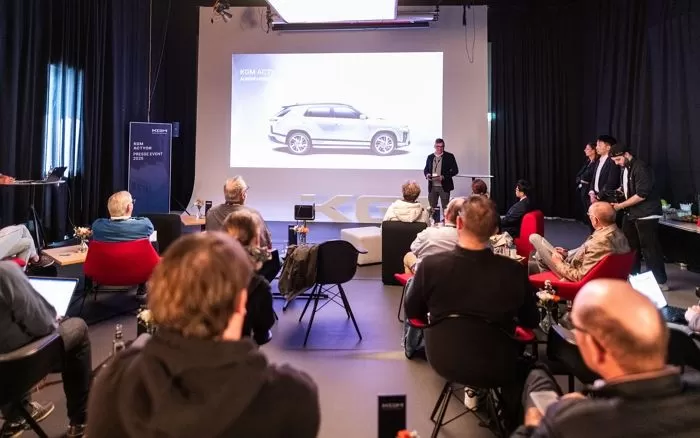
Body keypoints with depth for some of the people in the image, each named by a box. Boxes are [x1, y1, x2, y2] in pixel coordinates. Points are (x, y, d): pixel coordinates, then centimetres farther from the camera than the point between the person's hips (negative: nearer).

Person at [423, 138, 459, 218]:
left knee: (445, 208, 2)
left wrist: (443, 177, -17)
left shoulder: (449, 156, -1)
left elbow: (455, 170, -4)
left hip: (444, 186, -3)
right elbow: (426, 169, 18)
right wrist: (427, 174, -6)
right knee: (432, 208, 8)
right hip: (432, 186, 3)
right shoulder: (430, 157, 10)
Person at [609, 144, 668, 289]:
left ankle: (660, 282, 2)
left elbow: (641, 195, -23)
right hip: (631, 213, 9)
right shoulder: (625, 169, 10)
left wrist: (620, 206, -19)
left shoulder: (640, 168, -18)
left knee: (649, 248, -6)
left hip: (646, 214, -9)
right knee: (630, 245, 14)